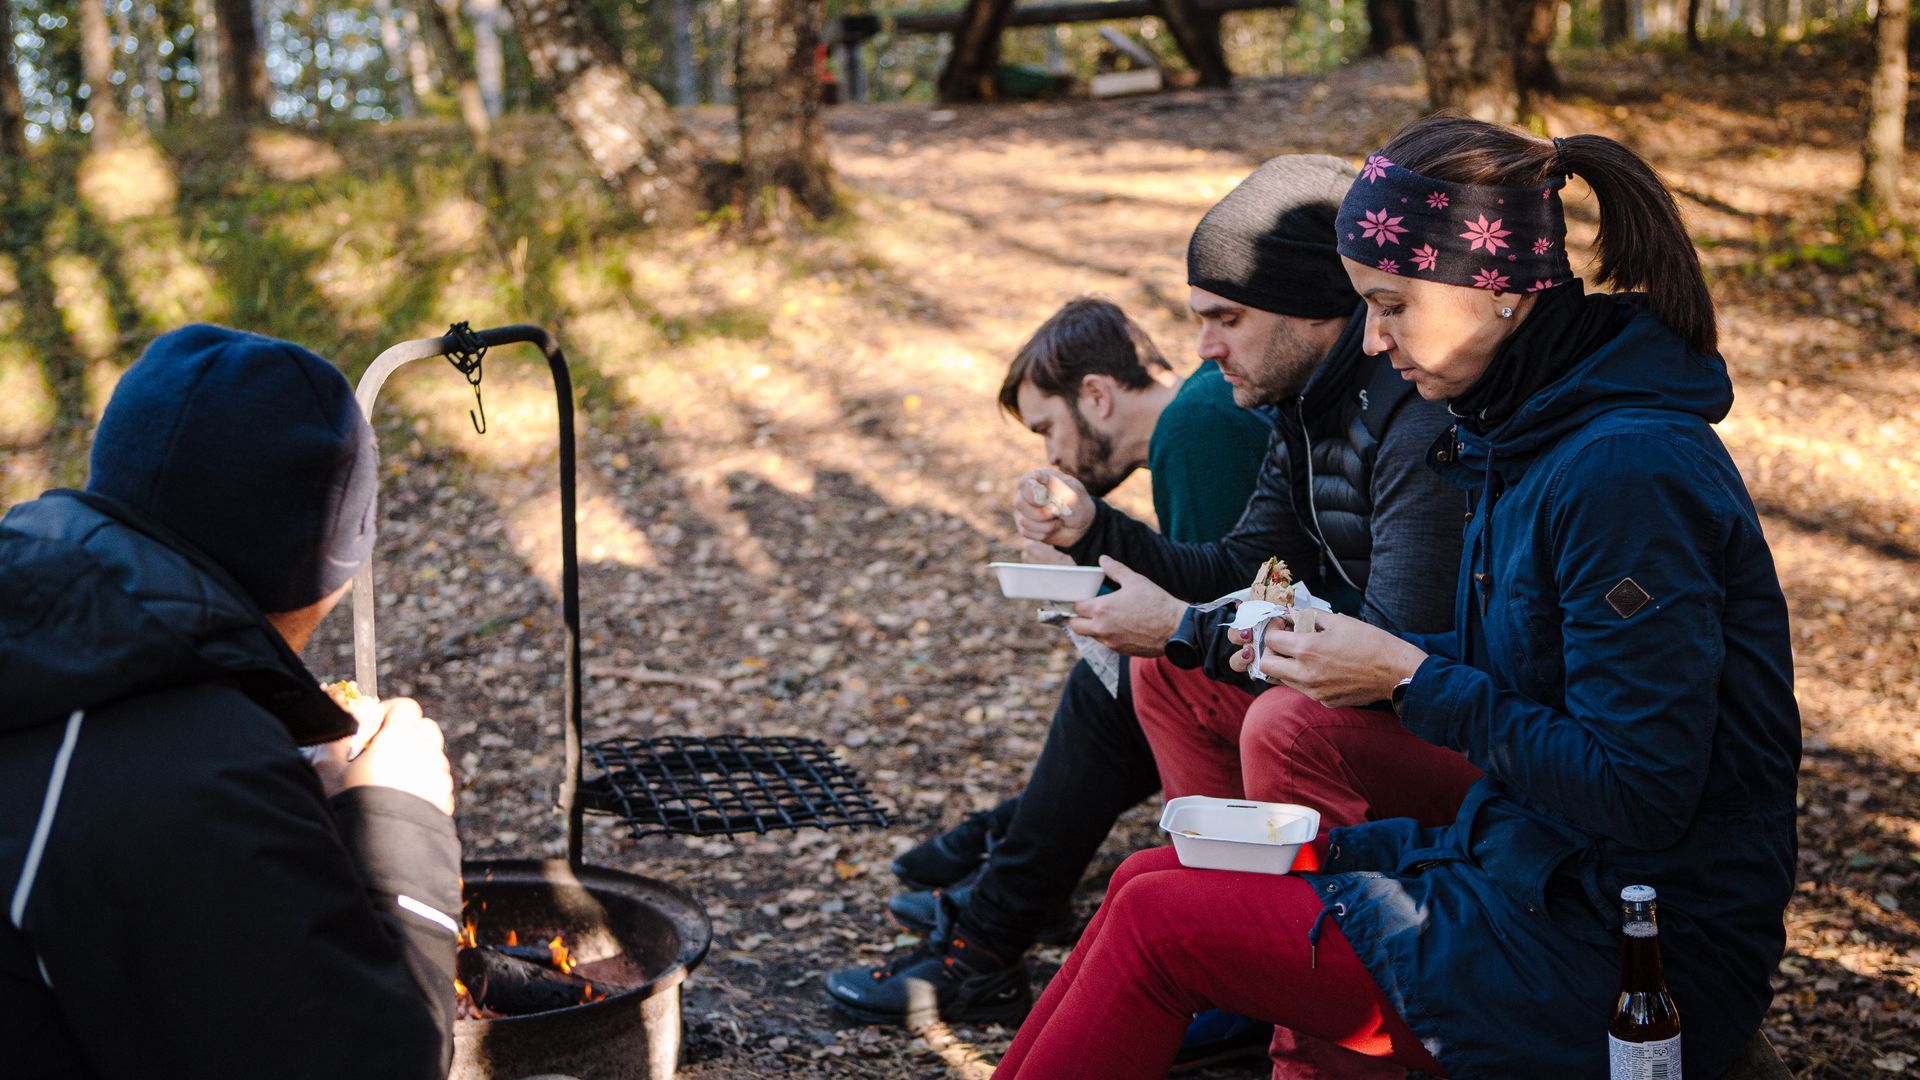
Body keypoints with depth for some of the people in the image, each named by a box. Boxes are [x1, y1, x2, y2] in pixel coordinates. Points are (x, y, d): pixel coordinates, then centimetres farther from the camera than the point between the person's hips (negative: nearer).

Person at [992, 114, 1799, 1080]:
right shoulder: (1529, 429, 6)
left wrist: (1409, 677, -18)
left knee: (1156, 923, -6)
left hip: (1619, 963, -9)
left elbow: (1638, 789, -25)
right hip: (1527, 864, 9)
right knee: (1151, 877, 7)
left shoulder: (1629, 472, -24)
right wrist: (1347, 650, -1)